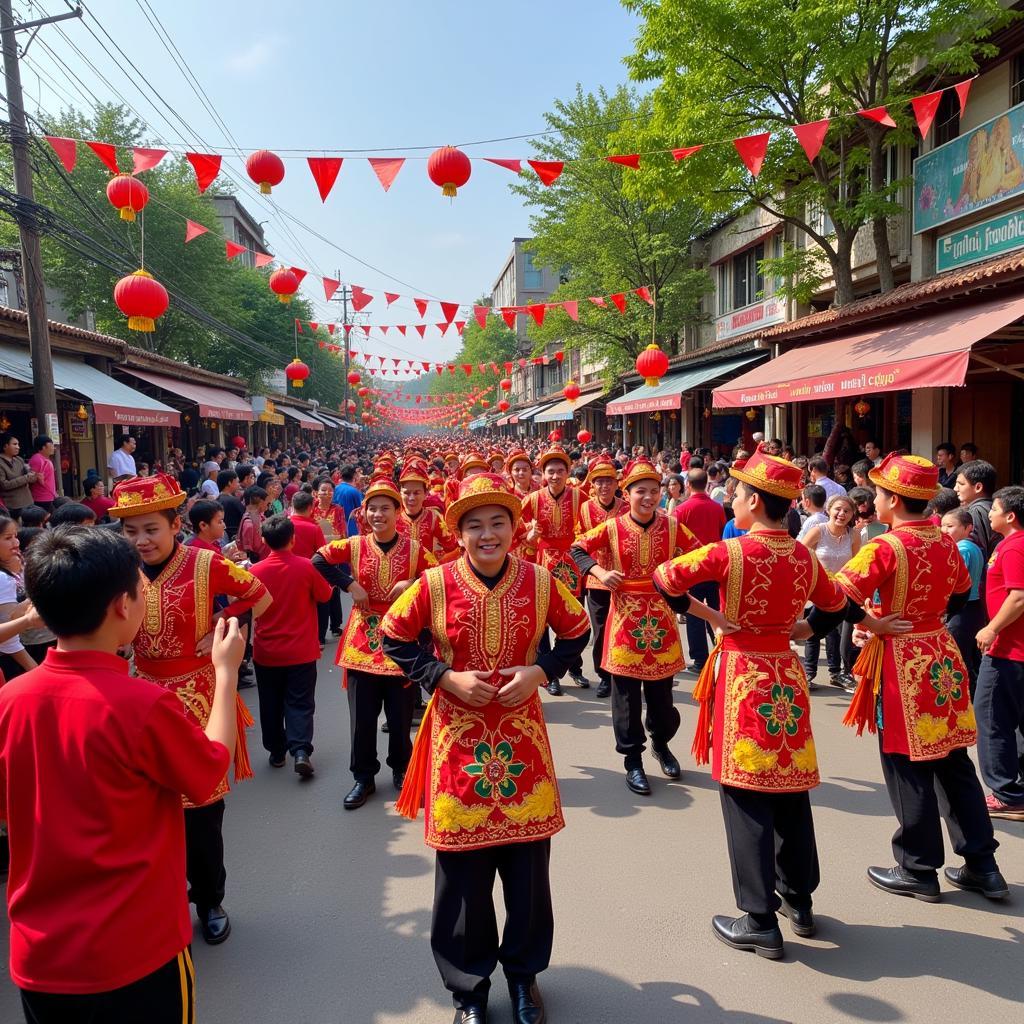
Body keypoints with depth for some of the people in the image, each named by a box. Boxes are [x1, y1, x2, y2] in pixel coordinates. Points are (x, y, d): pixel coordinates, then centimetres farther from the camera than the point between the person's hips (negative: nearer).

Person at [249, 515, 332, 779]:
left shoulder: (256, 571, -8)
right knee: (300, 703, 5)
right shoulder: (306, 566, -13)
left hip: (266, 652, 2)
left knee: (271, 704, 16)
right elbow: (325, 595, 1)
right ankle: (300, 750, -8)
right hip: (301, 651, -2)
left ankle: (276, 751, 24)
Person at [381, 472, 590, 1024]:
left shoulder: (541, 581, -6)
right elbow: (394, 638, 1)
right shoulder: (434, 584, -10)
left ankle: (524, 973, 38)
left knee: (528, 862, 12)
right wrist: (446, 678, -11)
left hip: (521, 734, 2)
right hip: (458, 736, -1)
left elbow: (576, 632, 8)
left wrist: (541, 670, -9)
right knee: (463, 869, 8)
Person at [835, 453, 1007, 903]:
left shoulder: (885, 548, -19)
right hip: (942, 655, 7)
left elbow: (838, 599, -24)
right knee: (954, 764, 16)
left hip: (902, 663, -7)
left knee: (909, 770, 5)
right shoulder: (945, 542, 4)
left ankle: (919, 871, 18)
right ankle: (982, 866, 26)